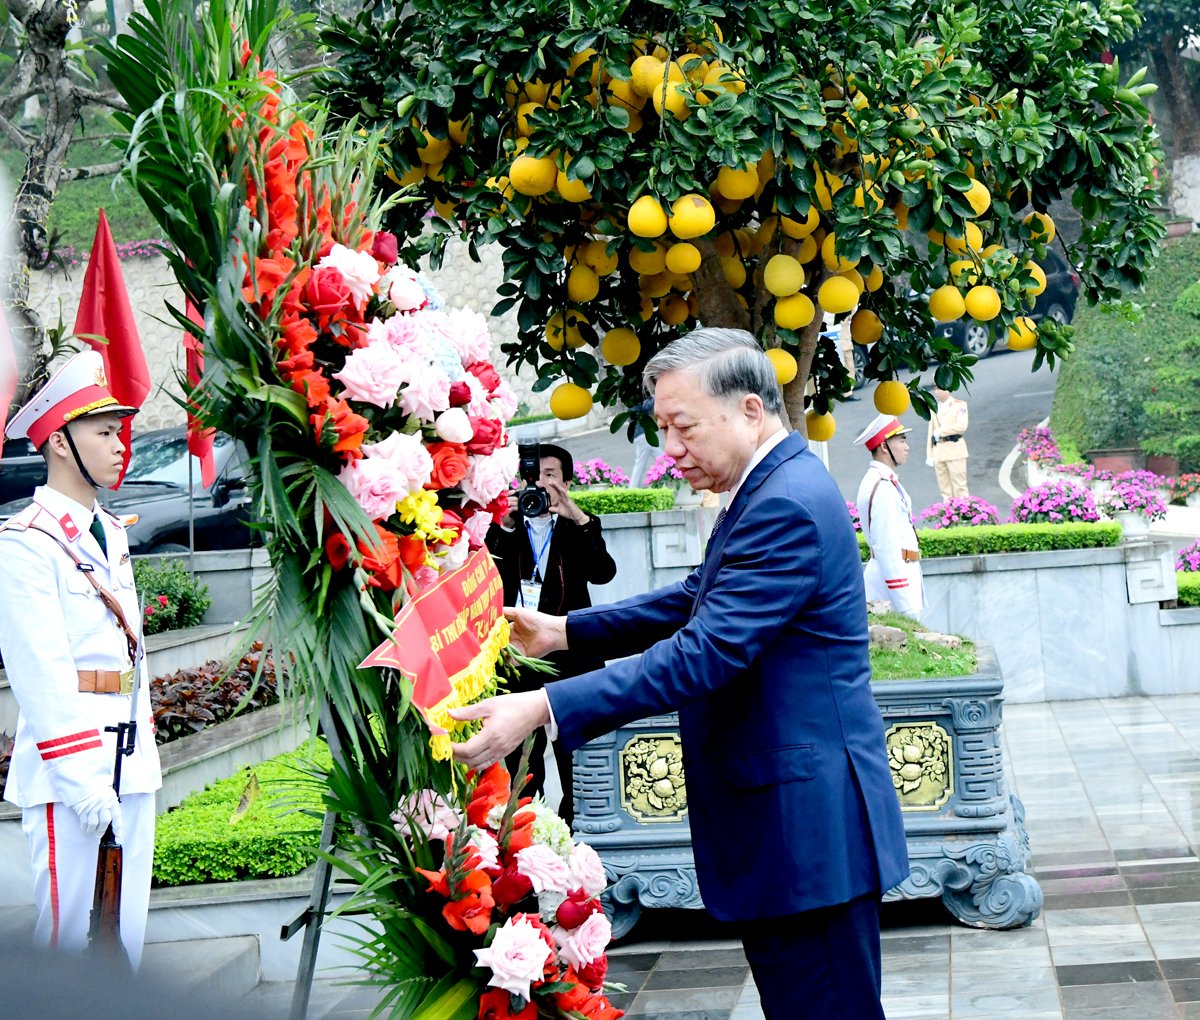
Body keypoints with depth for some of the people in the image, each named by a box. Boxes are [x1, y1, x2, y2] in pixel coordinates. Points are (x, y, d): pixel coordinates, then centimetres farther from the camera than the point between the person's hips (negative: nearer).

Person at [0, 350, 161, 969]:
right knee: (67, 928, -4)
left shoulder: (112, 535, 15)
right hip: (66, 764, -8)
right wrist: (82, 778, -19)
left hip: (131, 759, 8)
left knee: (128, 929, 11)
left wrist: (142, 748, 15)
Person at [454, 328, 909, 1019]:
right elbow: (697, 602, 23)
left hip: (806, 825, -10)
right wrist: (565, 632, 18)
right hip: (787, 817, 11)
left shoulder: (786, 507, -21)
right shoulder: (774, 489, 12)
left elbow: (704, 652, -27)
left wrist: (543, 709, -30)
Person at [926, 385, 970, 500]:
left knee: (959, 486, -5)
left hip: (955, 450, -5)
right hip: (938, 451, 5)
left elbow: (962, 426, -13)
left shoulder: (959, 405, 1)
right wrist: (929, 454, 7)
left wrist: (940, 431, -11)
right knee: (945, 489, 6)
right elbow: (931, 432, 13)